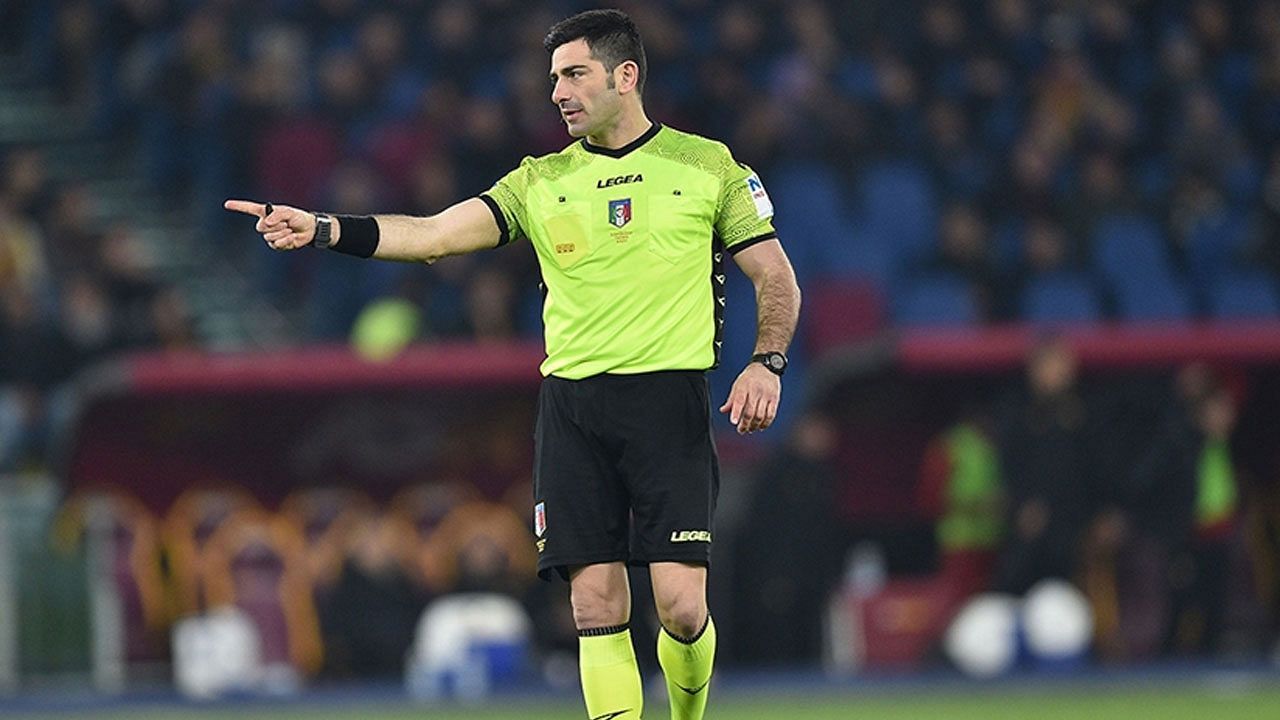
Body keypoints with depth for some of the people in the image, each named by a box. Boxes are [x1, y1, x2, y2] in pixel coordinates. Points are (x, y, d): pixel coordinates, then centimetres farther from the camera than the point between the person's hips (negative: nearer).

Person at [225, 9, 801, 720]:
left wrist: (766, 364, -9)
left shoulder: (707, 167, 5)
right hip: (570, 401, 3)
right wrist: (323, 229, -12)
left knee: (681, 607, -9)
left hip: (668, 396, -3)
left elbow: (776, 276, 9)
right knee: (596, 606, -4)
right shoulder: (542, 181, 11)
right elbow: (434, 234, 1)